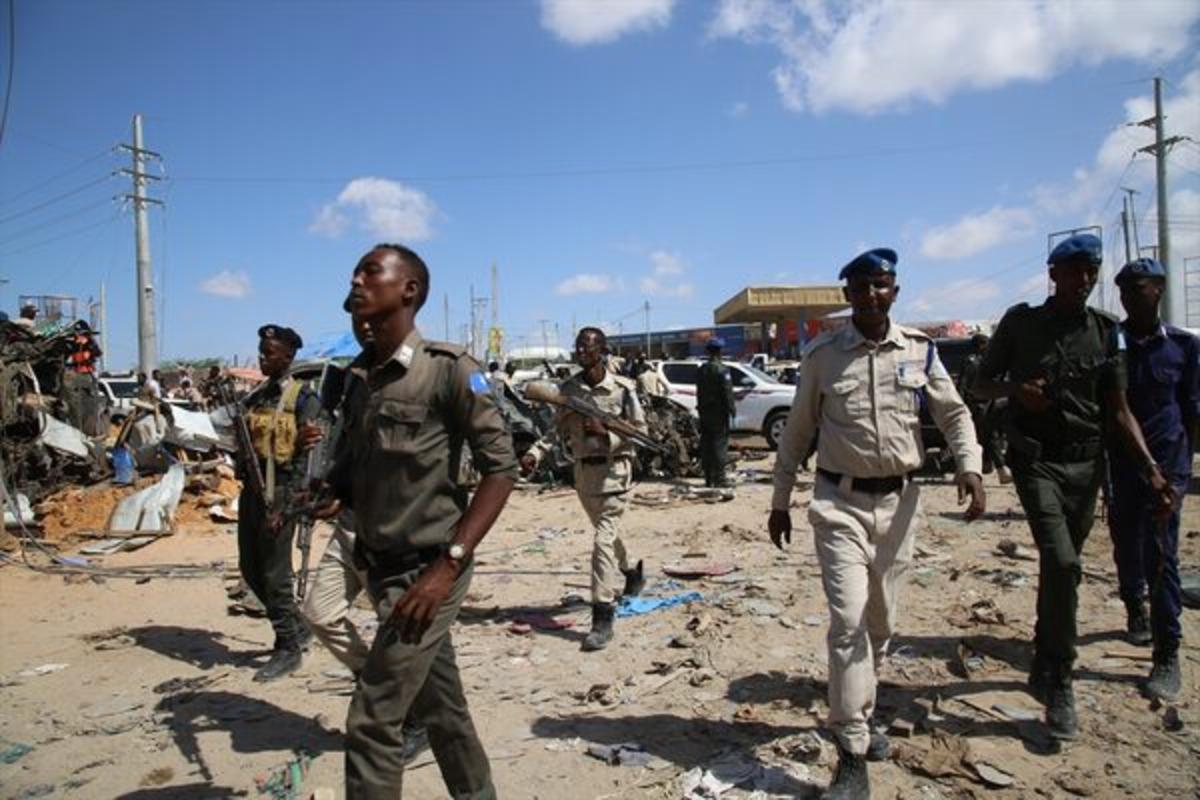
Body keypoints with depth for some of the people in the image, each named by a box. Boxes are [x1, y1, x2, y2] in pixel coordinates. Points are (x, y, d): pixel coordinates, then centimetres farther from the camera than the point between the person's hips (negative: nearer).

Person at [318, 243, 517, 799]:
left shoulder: (449, 370, -14)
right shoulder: (359, 377, 7)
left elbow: (500, 469, -16)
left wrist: (449, 564, -22)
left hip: (425, 569, -7)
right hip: (383, 567, 7)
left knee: (373, 721, -5)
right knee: (441, 709, 19)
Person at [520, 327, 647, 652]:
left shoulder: (622, 388, -10)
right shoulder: (568, 388, 2)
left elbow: (640, 431, -7)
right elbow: (559, 429, 8)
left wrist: (606, 433, -22)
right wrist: (535, 453, -8)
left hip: (613, 469, -5)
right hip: (582, 469, 5)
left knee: (603, 539, -13)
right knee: (607, 532, 23)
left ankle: (603, 617, -10)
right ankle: (630, 575, 50)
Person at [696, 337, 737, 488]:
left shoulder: (701, 370, 9)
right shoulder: (722, 370, -13)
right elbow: (727, 393, -14)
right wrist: (732, 409, -6)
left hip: (704, 412, 7)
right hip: (719, 412, -7)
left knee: (706, 444, 9)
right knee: (720, 444, -4)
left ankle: (708, 478, 13)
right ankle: (719, 478, -6)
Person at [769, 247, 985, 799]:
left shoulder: (920, 350, 3)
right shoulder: (822, 355, -2)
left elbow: (954, 413, 7)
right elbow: (797, 432, 4)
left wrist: (970, 466, -13)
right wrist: (780, 502, 6)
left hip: (900, 500, 3)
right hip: (840, 502, -3)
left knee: (881, 621, 14)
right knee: (849, 620, -10)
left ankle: (858, 714, 37)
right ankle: (852, 754, -1)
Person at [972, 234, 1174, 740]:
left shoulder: (1106, 332, 7)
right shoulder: (1022, 322, 0)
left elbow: (1119, 411, 7)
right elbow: (981, 384, 4)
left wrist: (1151, 469, -3)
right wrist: (1016, 388, -18)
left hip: (1086, 462, 4)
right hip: (1036, 459, -3)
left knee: (1061, 568, 12)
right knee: (1061, 564, -18)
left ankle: (1044, 671, 30)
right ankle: (1059, 685, -8)